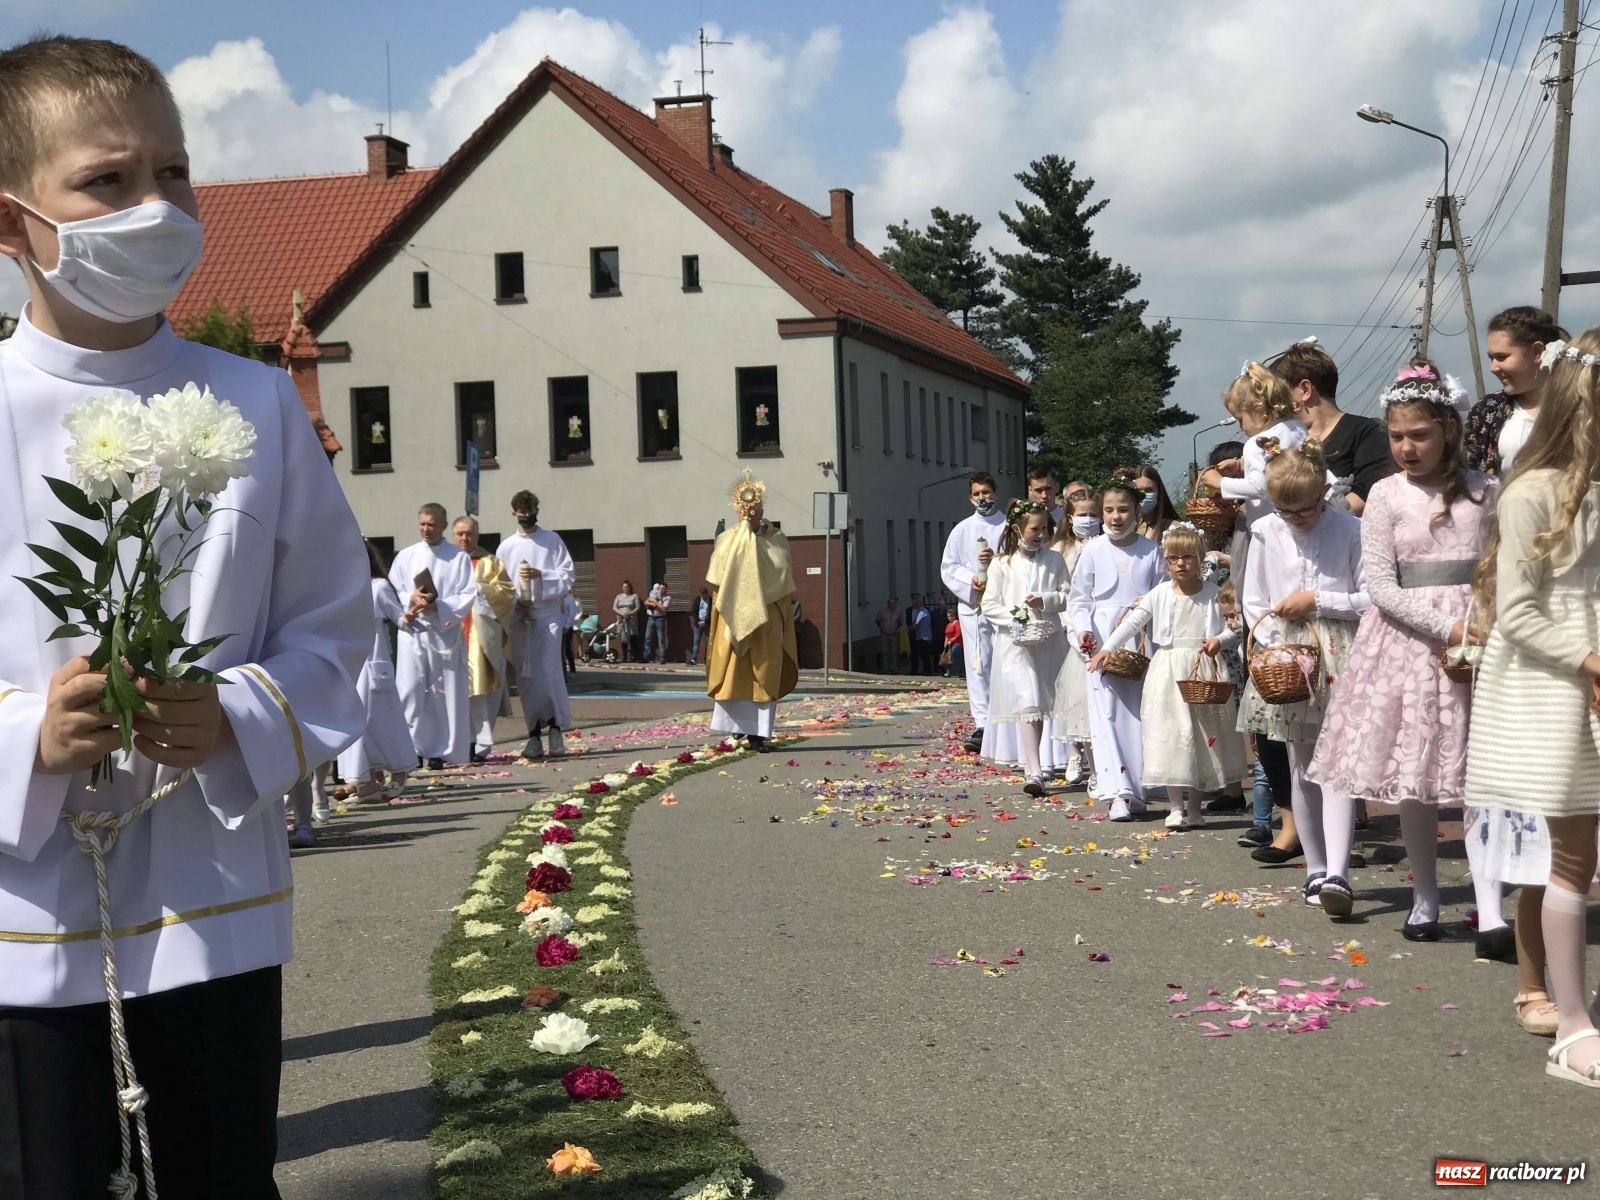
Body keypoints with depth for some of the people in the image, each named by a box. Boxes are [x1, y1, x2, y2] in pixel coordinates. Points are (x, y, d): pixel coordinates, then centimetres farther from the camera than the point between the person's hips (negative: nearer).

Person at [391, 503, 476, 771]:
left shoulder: (459, 557, 4)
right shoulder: (405, 556, 11)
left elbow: (468, 595, -3)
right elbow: (390, 593, 8)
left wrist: (437, 606, -16)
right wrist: (411, 599, -13)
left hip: (446, 633, -1)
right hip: (412, 632, 2)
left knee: (446, 693, -2)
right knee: (410, 691, -6)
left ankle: (441, 750, 4)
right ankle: (413, 748, -2)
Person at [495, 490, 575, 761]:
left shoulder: (552, 540, 6)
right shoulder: (506, 547, 11)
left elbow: (567, 575, 1)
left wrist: (541, 574, -14)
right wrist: (515, 602, -10)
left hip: (548, 614, -2)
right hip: (518, 617, 2)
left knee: (549, 672, -12)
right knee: (525, 678, 2)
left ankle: (556, 729, -5)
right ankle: (534, 735, 7)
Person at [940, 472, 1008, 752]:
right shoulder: (962, 529, 11)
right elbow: (948, 568, 8)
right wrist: (970, 579, -9)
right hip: (972, 605, 2)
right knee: (978, 666, -2)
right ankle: (982, 726, -2)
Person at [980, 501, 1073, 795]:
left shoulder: (1055, 560, 7)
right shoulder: (1002, 564, 1)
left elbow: (1068, 595, 4)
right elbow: (989, 605, 1)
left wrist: (1047, 600, -14)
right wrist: (1014, 617, -12)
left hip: (1049, 641, 3)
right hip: (1015, 641, -3)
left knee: (1043, 703, 10)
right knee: (1027, 702, -13)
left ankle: (1031, 763, 28)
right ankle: (1034, 771, -18)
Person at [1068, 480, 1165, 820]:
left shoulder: (1151, 550, 5)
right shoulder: (1093, 551, 3)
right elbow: (1079, 599, 6)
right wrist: (1082, 629, -10)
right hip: (1103, 642, -1)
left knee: (1140, 713, 4)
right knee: (1105, 712, -9)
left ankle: (1136, 789, 12)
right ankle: (1116, 791, -13)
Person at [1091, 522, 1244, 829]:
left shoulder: (1213, 594, 2)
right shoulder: (1160, 594, 3)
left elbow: (1233, 628, 2)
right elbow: (1132, 622, 0)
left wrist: (1218, 641, -19)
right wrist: (1107, 649, -9)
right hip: (1168, 671, 0)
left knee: (1205, 735, 5)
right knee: (1170, 735, -5)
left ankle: (1195, 807, 16)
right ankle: (1175, 807, -1)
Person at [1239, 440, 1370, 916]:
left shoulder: (1349, 531, -3)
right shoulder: (1265, 534, 4)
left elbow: (1370, 598, -4)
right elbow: (1254, 605, 7)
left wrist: (1317, 601, -12)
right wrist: (1276, 649, -6)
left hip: (1339, 661, -3)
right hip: (1285, 662, 3)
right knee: (1301, 769, 9)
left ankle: (1337, 874, -20)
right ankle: (1316, 870, 19)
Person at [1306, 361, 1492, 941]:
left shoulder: (1482, 489, 5)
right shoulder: (1386, 495, 1)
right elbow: (1381, 586, -5)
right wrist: (1446, 628, -15)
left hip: (1477, 636, 0)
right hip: (1411, 635, 0)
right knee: (1414, 772, 3)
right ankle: (1425, 900, 16)